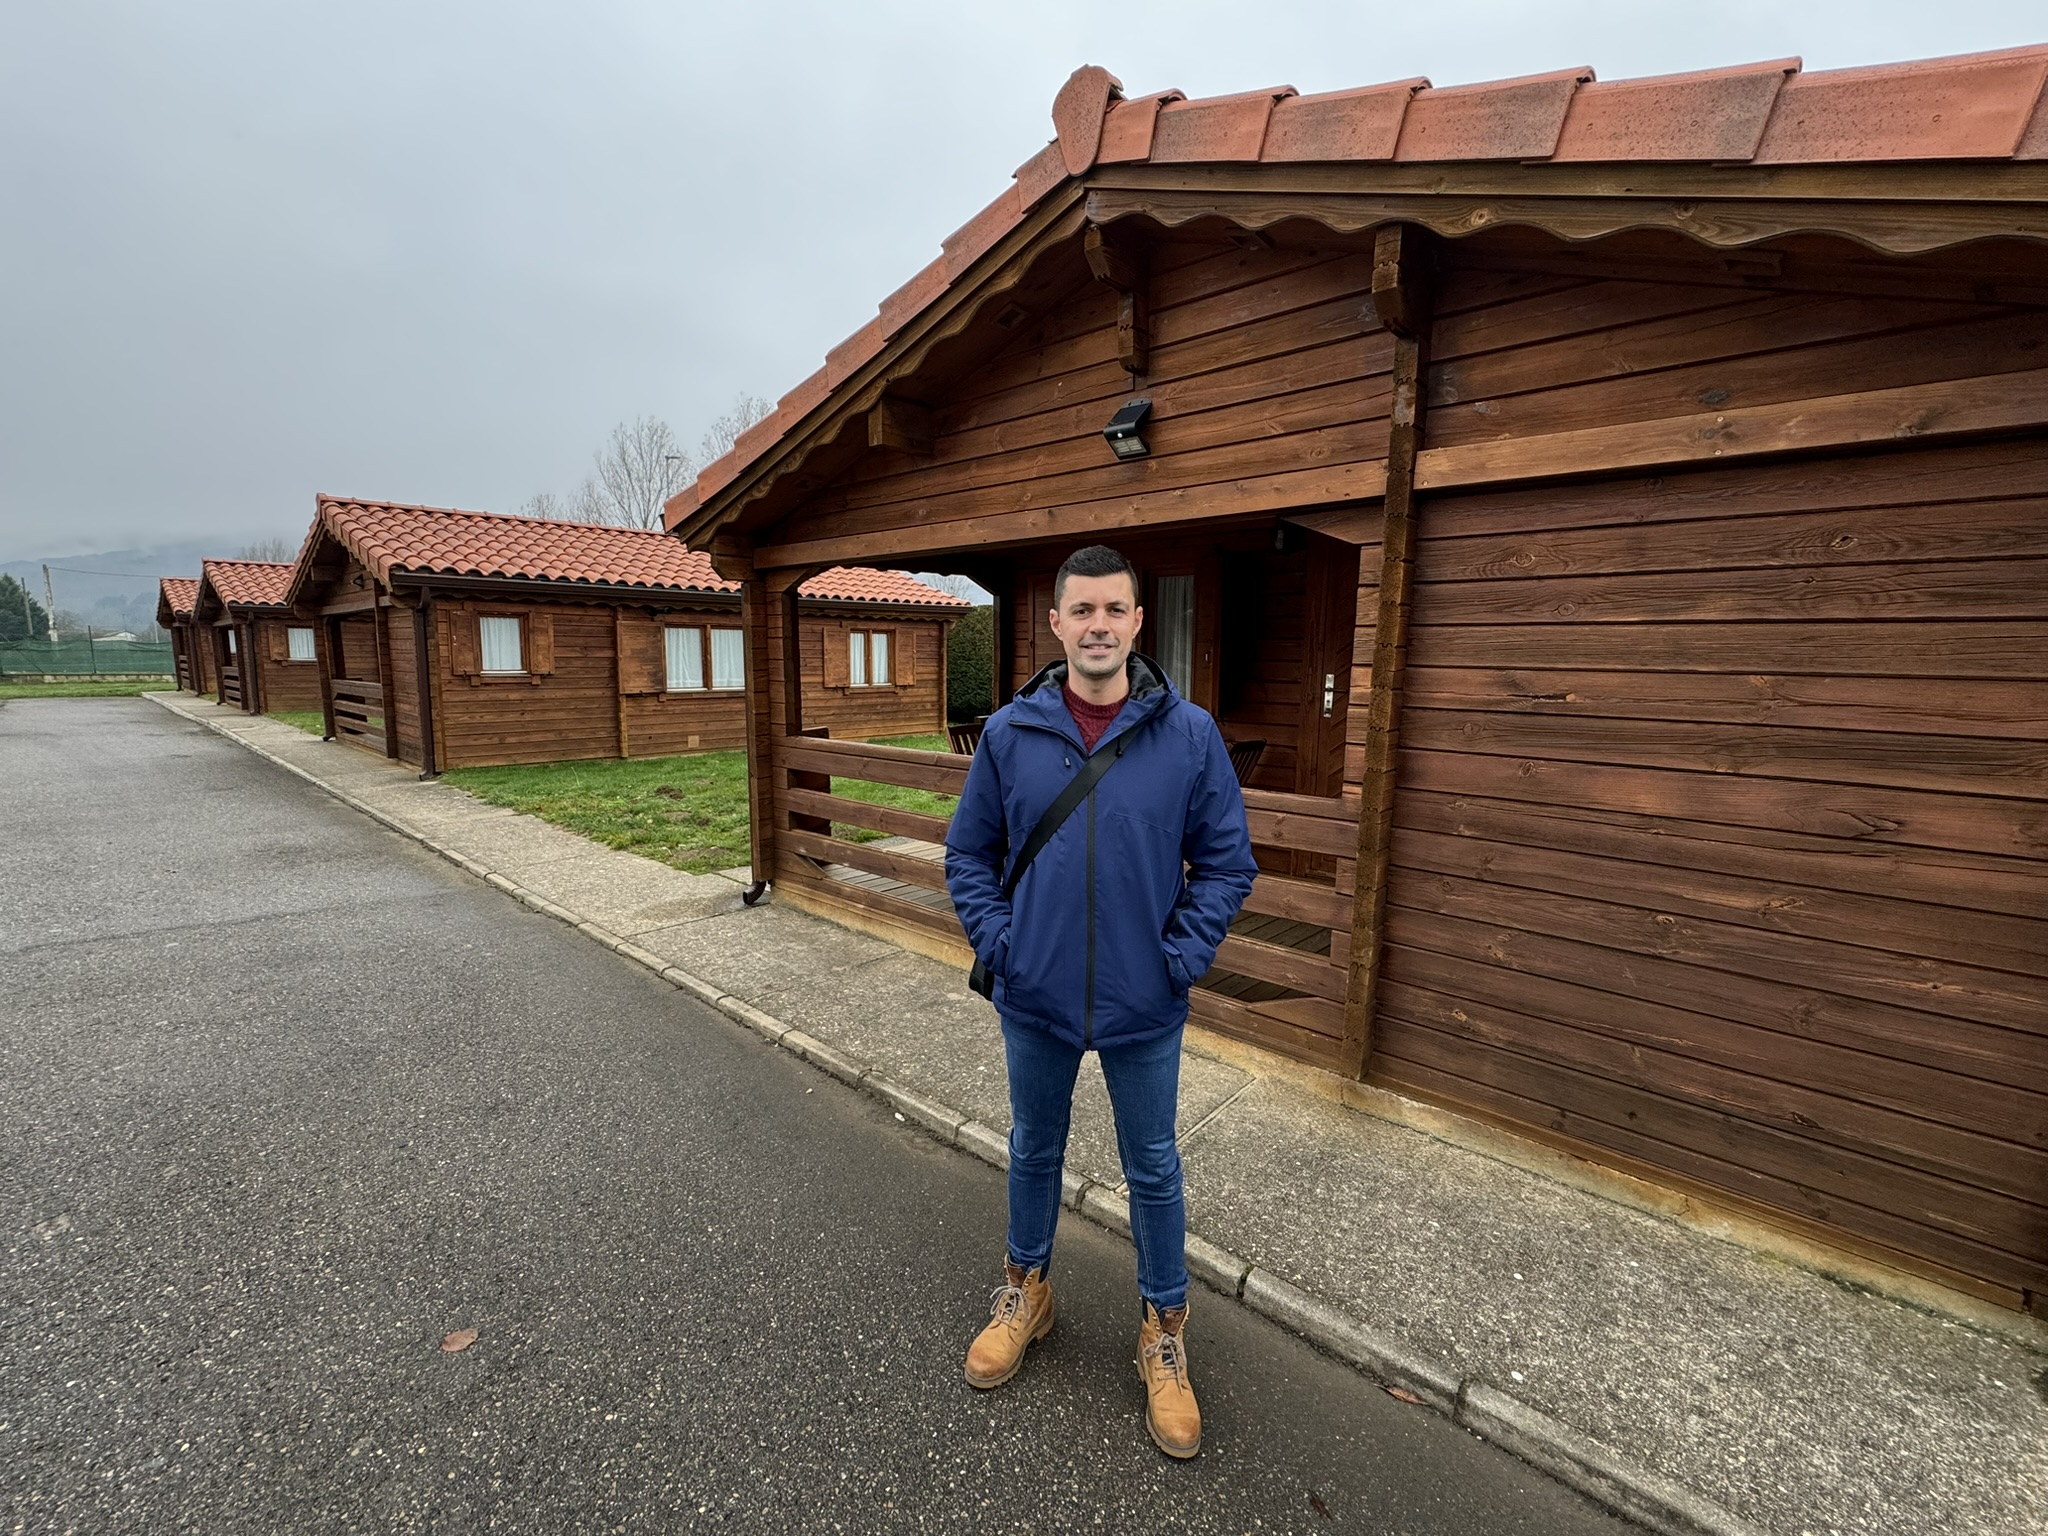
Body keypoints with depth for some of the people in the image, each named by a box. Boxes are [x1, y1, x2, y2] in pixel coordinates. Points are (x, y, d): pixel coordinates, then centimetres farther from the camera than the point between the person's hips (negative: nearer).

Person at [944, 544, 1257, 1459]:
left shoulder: (1190, 734, -10)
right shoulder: (1009, 733, -7)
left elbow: (1227, 861, -4)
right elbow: (969, 851, 2)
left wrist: (1182, 955, -9)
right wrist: (996, 941, -6)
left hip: (1143, 1006, -1)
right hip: (1034, 1001, 2)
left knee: (1153, 1169, 17)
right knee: (1034, 1151, 23)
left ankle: (1165, 1332, 41)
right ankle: (1026, 1291, 49)